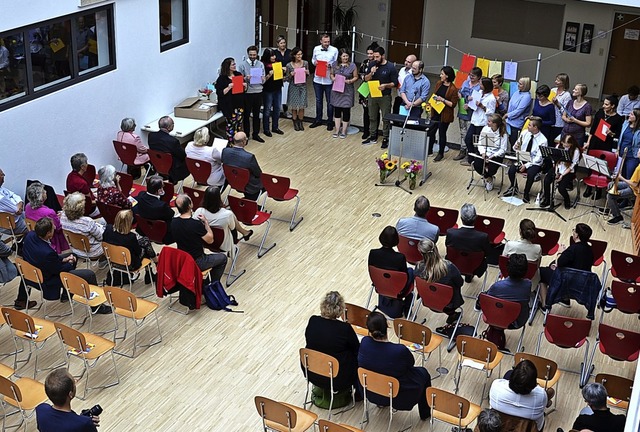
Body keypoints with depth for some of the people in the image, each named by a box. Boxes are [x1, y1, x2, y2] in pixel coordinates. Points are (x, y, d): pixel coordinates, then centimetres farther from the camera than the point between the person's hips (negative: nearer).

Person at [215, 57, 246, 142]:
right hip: (229, 106, -5)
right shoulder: (222, 78, -8)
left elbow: (243, 90, 18)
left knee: (239, 123, 9)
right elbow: (219, 93, -13)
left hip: (239, 104, 5)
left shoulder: (238, 75, 9)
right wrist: (228, 88, -24)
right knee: (231, 124, -2)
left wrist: (245, 86, -4)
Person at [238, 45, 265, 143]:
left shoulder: (261, 64, 5)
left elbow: (263, 80, 6)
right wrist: (246, 78, -22)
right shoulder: (243, 64, -4)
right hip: (247, 93, -3)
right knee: (246, 114, 4)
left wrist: (262, 79, -17)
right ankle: (246, 135, 14)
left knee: (256, 114, 12)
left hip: (258, 92, 3)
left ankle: (256, 134, 23)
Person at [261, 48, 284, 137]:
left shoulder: (277, 63, 6)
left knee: (277, 109, 13)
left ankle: (275, 127, 26)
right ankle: (266, 129, 13)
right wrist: (269, 75, -29)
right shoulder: (263, 65, -11)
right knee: (267, 110, 3)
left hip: (278, 89, 6)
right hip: (268, 90, -6)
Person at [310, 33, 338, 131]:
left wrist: (331, 65, -21)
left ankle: (330, 121, 17)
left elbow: (337, 63, -2)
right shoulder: (316, 49, 1)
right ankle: (318, 120, 29)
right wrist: (314, 62, -8)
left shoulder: (334, 50, -8)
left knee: (329, 102, 5)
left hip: (329, 80, -3)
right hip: (317, 79, 3)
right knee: (318, 100, 16)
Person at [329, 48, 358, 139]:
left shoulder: (352, 65, -4)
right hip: (336, 90, 3)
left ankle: (344, 130, 12)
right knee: (337, 109, 7)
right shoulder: (335, 65, 4)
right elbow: (331, 74, 15)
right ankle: (337, 129, 16)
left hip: (347, 91, -3)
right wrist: (333, 78, -7)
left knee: (346, 110, 1)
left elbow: (356, 77, 0)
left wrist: (350, 81, -18)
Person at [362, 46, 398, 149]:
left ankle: (385, 139, 12)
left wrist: (385, 85, -24)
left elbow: (395, 83, -7)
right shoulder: (372, 65, 3)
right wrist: (371, 73, -14)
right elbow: (366, 79, 5)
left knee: (385, 119, 3)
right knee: (372, 117, 14)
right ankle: (373, 137, 26)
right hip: (372, 95, 5)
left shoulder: (390, 67, -9)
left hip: (385, 97, -4)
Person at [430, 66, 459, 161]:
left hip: (445, 115, -6)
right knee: (431, 131, 11)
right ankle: (429, 150, 27)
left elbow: (453, 104, -14)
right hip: (435, 113, 6)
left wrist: (443, 100, -23)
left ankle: (441, 153, 21)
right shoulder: (438, 84, 4)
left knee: (442, 134, 6)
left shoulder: (453, 89, -15)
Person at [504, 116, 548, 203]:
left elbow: (538, 158, -16)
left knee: (530, 173, -34)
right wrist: (516, 147, -17)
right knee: (511, 169, -24)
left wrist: (526, 165, -25)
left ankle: (526, 194, -8)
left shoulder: (543, 140, -14)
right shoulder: (525, 133, -1)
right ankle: (513, 189, 4)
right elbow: (516, 147, 8)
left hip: (535, 163, -4)